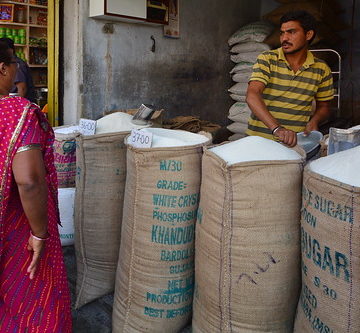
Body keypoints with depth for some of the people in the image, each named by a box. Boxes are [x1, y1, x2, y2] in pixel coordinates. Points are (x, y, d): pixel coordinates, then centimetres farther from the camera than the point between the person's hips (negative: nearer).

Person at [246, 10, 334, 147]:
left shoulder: (322, 70, 7)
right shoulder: (266, 59, -2)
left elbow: (323, 107, 19)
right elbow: (252, 96, -16)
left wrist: (314, 121, -5)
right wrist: (276, 128, -29)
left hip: (296, 141, 3)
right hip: (259, 139, -2)